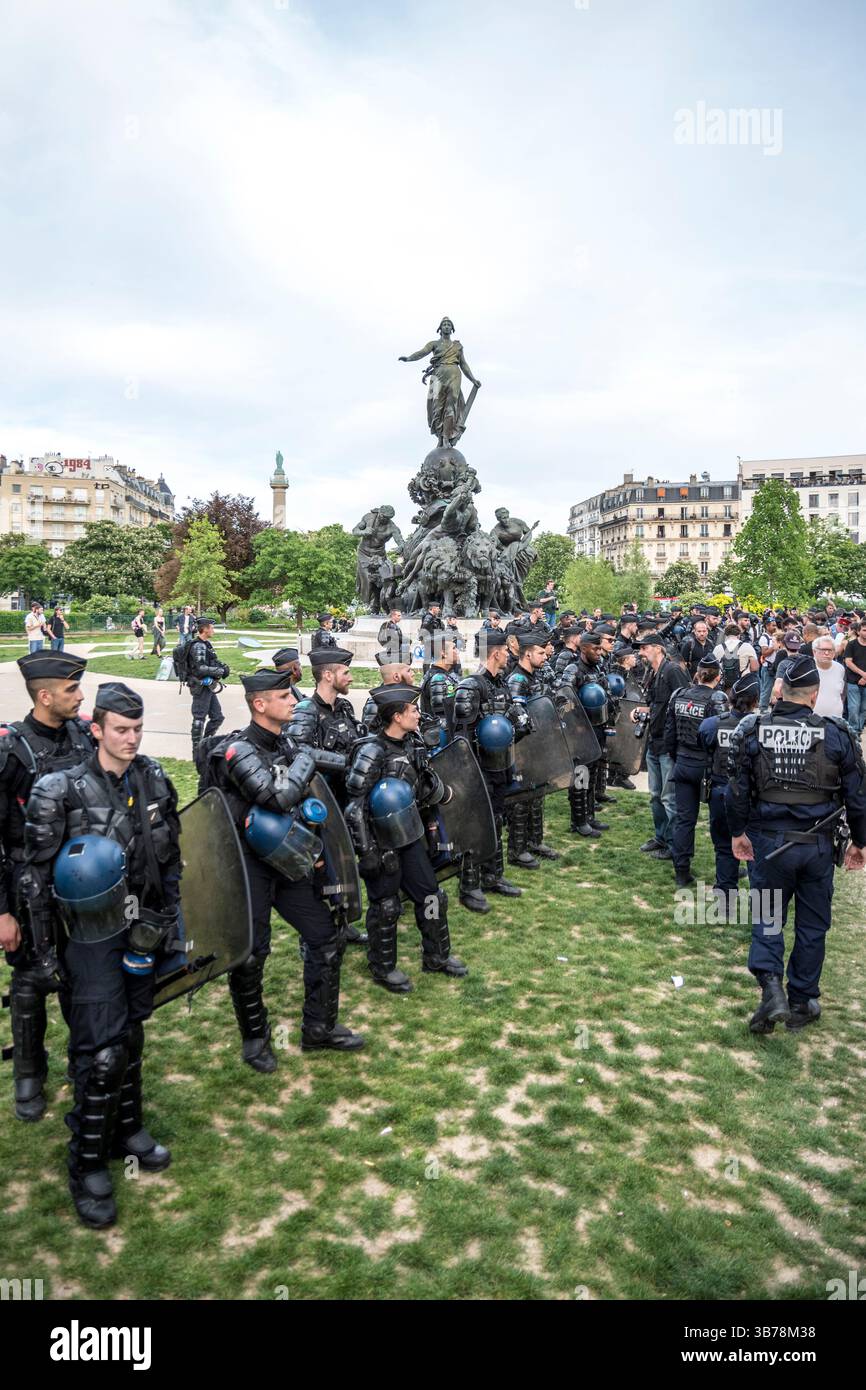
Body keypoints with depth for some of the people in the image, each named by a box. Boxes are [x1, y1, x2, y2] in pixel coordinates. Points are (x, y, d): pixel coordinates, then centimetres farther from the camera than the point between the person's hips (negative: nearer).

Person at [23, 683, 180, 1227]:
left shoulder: (155, 782, 0)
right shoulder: (63, 791, -15)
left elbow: (172, 856, 11)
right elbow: (39, 874, -10)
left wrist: (170, 915, 11)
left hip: (143, 929, 5)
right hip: (93, 935, -5)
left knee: (132, 1034, 18)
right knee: (101, 1050, -3)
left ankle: (127, 1130, 37)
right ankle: (88, 1165, 15)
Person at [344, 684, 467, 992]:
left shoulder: (413, 745, 1)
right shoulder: (372, 752, -20)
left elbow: (434, 795, 9)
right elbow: (355, 807, -20)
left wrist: (429, 776, -13)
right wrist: (366, 852, -20)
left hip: (410, 836, 7)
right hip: (382, 842, -7)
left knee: (431, 896, 15)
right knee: (385, 906, 8)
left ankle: (437, 957, 34)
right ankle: (383, 968, 28)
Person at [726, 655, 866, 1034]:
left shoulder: (753, 732, -7)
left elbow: (737, 790, -3)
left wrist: (738, 832, 12)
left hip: (770, 843, 0)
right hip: (818, 846, 0)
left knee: (768, 919, 15)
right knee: (812, 925, 15)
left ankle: (771, 989, -4)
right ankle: (802, 1004, 25)